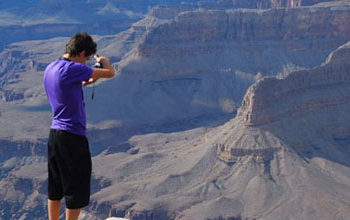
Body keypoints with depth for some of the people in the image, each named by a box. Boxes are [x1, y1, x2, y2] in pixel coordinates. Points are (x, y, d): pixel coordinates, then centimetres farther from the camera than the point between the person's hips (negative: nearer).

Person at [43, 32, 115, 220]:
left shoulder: (50, 69, 9)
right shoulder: (72, 69, -18)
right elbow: (110, 73, -12)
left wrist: (86, 83, 17)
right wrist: (104, 62, 9)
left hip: (54, 134, 9)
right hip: (72, 136, -9)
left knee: (55, 189, 18)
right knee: (76, 190, 2)